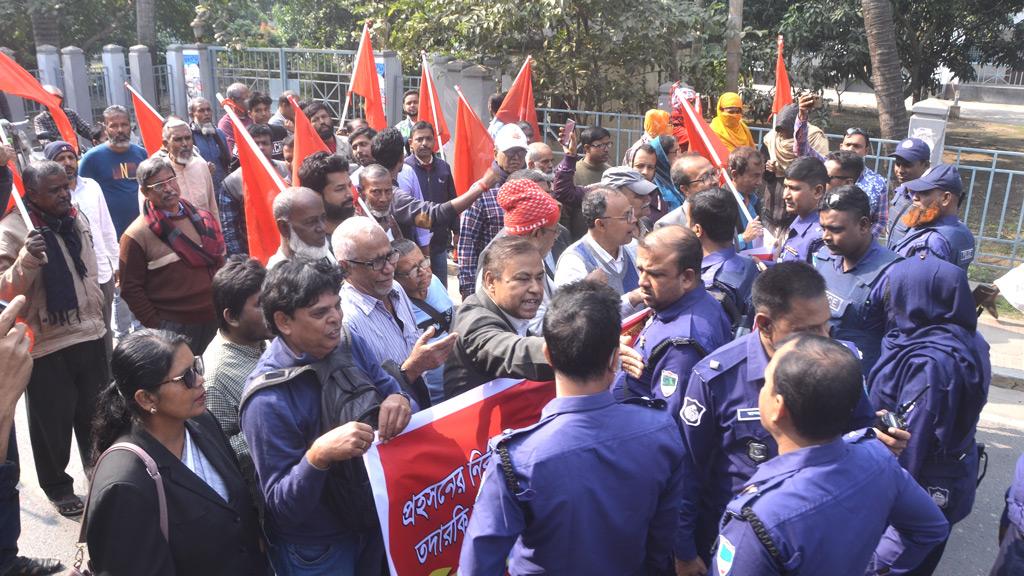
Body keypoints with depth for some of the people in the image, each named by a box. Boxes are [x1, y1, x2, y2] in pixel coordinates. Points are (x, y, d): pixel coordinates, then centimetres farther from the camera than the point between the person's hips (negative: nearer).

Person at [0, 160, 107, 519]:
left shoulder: (76, 218, 5)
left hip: (89, 336, 6)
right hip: (46, 345, -6)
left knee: (96, 414, 18)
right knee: (53, 422, 7)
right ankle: (57, 486, 27)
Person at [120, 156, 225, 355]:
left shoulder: (203, 219, 8)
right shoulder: (137, 235, -8)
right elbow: (131, 288, -8)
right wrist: (156, 327, -11)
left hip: (214, 322, 5)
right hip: (173, 329, -5)